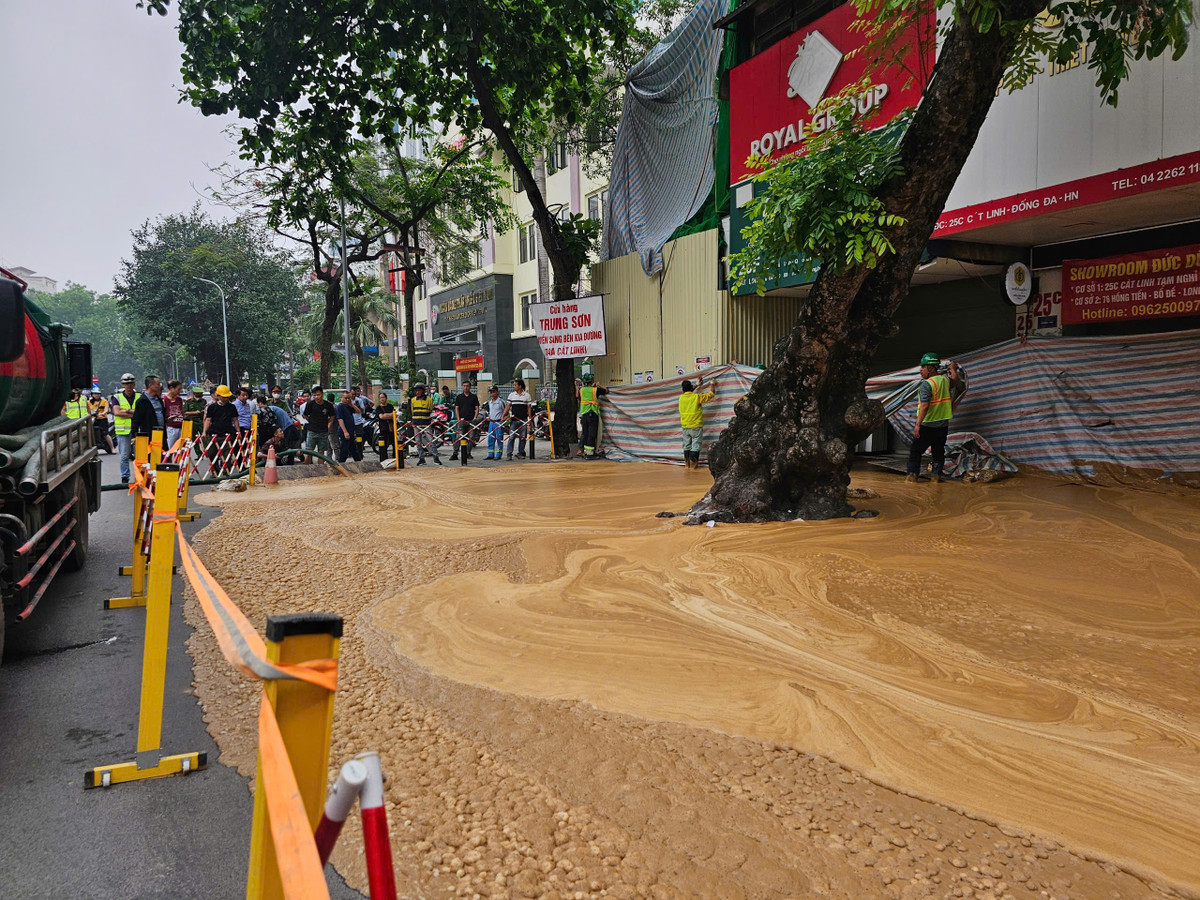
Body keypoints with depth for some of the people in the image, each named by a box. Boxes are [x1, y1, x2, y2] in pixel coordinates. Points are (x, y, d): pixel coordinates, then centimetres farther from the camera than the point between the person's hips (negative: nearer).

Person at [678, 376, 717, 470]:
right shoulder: (697, 397, -12)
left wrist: (697, 385, 34)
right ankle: (693, 464, -1)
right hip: (696, 426, -4)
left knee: (686, 445, 11)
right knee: (695, 445, 0)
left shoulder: (681, 397, 1)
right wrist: (713, 385, 17)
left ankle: (687, 463, 15)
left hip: (685, 427, 4)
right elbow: (711, 394, -2)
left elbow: (688, 393, 25)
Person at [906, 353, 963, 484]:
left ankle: (912, 474, 4)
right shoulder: (945, 380, 3)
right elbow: (954, 379, 29)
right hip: (943, 424, 6)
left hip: (927, 425, -6)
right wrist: (953, 369, 50)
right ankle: (937, 475, 14)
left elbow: (924, 406, -25)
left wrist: (917, 425, -26)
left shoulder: (926, 384, -18)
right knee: (939, 451, 14)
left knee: (916, 450, 5)